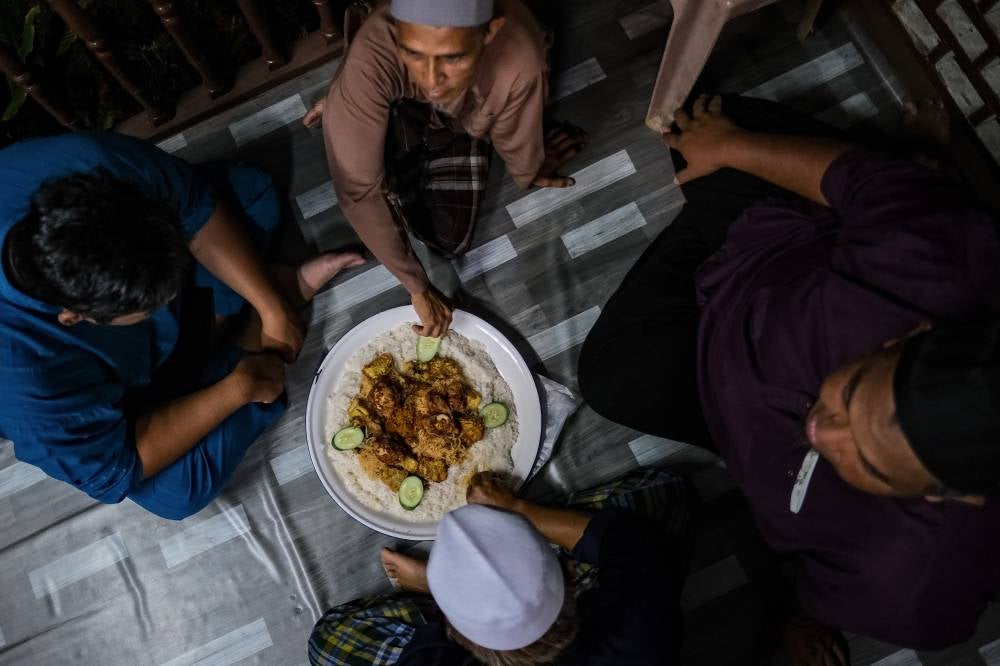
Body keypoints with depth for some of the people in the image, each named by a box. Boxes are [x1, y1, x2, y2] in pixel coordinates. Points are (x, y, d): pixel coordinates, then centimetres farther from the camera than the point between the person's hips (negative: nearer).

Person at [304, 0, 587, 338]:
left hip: (462, 125, 1)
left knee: (452, 240, -7)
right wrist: (417, 287, -32)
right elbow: (357, 187, -37)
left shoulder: (520, 61, -43)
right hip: (398, 109, 0)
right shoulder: (372, 57, -44)